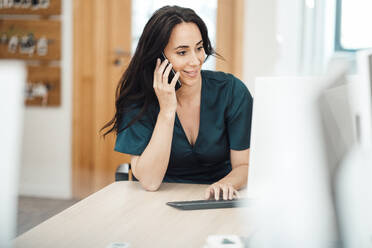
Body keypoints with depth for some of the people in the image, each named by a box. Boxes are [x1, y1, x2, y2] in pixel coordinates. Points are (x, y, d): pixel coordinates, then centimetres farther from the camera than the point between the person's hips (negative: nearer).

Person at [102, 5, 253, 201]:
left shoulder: (232, 91, -8)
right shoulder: (138, 99, -9)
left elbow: (244, 166, -4)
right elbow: (149, 182, -15)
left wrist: (225, 184, -26)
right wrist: (167, 110, -21)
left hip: (217, 205, 2)